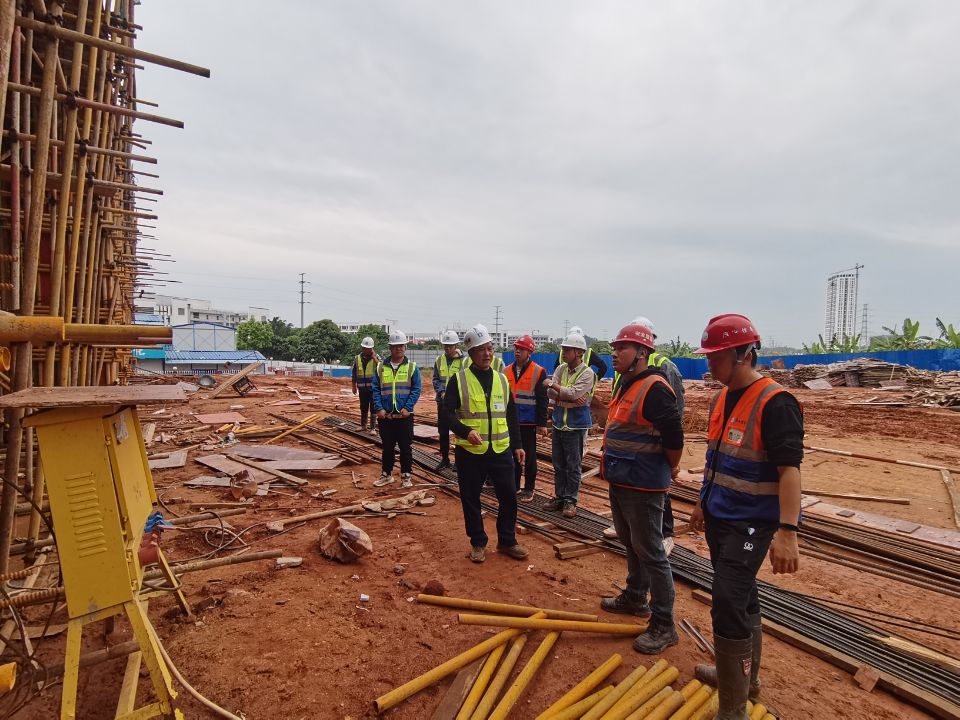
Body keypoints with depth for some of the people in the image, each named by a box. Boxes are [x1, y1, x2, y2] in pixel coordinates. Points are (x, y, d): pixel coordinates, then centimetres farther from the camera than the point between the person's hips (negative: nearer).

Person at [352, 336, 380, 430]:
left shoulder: (376, 357, -2)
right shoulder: (357, 358, 5)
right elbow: (354, 374, 12)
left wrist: (374, 357, -19)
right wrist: (354, 386, 11)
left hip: (373, 388, -3)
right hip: (362, 388, 3)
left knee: (373, 408, 0)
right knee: (363, 408, 14)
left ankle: (373, 427, 8)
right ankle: (363, 425, 27)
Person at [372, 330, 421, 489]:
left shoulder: (412, 367, 1)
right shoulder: (381, 367, 6)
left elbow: (416, 389, -3)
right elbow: (376, 389, 5)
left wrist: (407, 408, -13)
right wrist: (379, 408, -7)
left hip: (405, 416, -2)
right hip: (385, 416, 2)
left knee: (406, 447, 4)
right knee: (387, 447, 12)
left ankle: (406, 476, 16)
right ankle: (386, 475, 26)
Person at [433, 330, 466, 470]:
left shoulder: (463, 361, -7)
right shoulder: (439, 360, 6)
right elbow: (436, 379, 6)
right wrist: (441, 392, -11)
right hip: (442, 401, 4)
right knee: (443, 431, 12)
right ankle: (444, 458, 25)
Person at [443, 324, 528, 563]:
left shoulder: (502, 379, 9)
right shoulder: (459, 379, -5)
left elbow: (511, 415, 15)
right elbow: (447, 412, -9)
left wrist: (517, 445, 12)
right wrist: (466, 431, -24)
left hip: (501, 451, 4)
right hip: (469, 452, -3)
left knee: (508, 496, 7)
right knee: (471, 499, 8)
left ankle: (507, 541, 26)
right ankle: (478, 543, 26)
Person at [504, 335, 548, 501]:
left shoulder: (539, 372, -7)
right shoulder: (507, 371, 7)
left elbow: (542, 400, -8)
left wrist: (542, 423, -10)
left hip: (528, 422, -4)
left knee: (529, 456, 5)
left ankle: (529, 489, 17)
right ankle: (514, 486, 26)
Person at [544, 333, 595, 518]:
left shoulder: (587, 373, -11)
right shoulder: (561, 369, 6)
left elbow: (573, 393, -22)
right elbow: (550, 393, -2)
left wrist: (552, 384, -10)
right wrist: (570, 399, -16)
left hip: (576, 425, -6)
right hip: (559, 422, 6)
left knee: (573, 466, 3)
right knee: (558, 464, 14)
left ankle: (571, 501, 15)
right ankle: (560, 497, 27)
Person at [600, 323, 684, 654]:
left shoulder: (654, 388, -21)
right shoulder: (627, 385, 11)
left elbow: (674, 435, -24)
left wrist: (670, 469, -7)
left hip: (643, 486, -10)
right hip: (620, 481, 10)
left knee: (650, 553, 0)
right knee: (630, 543, 23)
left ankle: (663, 626, 12)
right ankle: (635, 598, 41)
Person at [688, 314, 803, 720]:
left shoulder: (775, 403, -19)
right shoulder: (721, 399, 7)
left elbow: (790, 469, -24)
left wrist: (787, 532, -29)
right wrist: (703, 503, 21)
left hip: (751, 524, -8)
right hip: (719, 518, 8)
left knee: (728, 606, -8)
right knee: (743, 599, 22)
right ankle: (744, 676, 41)